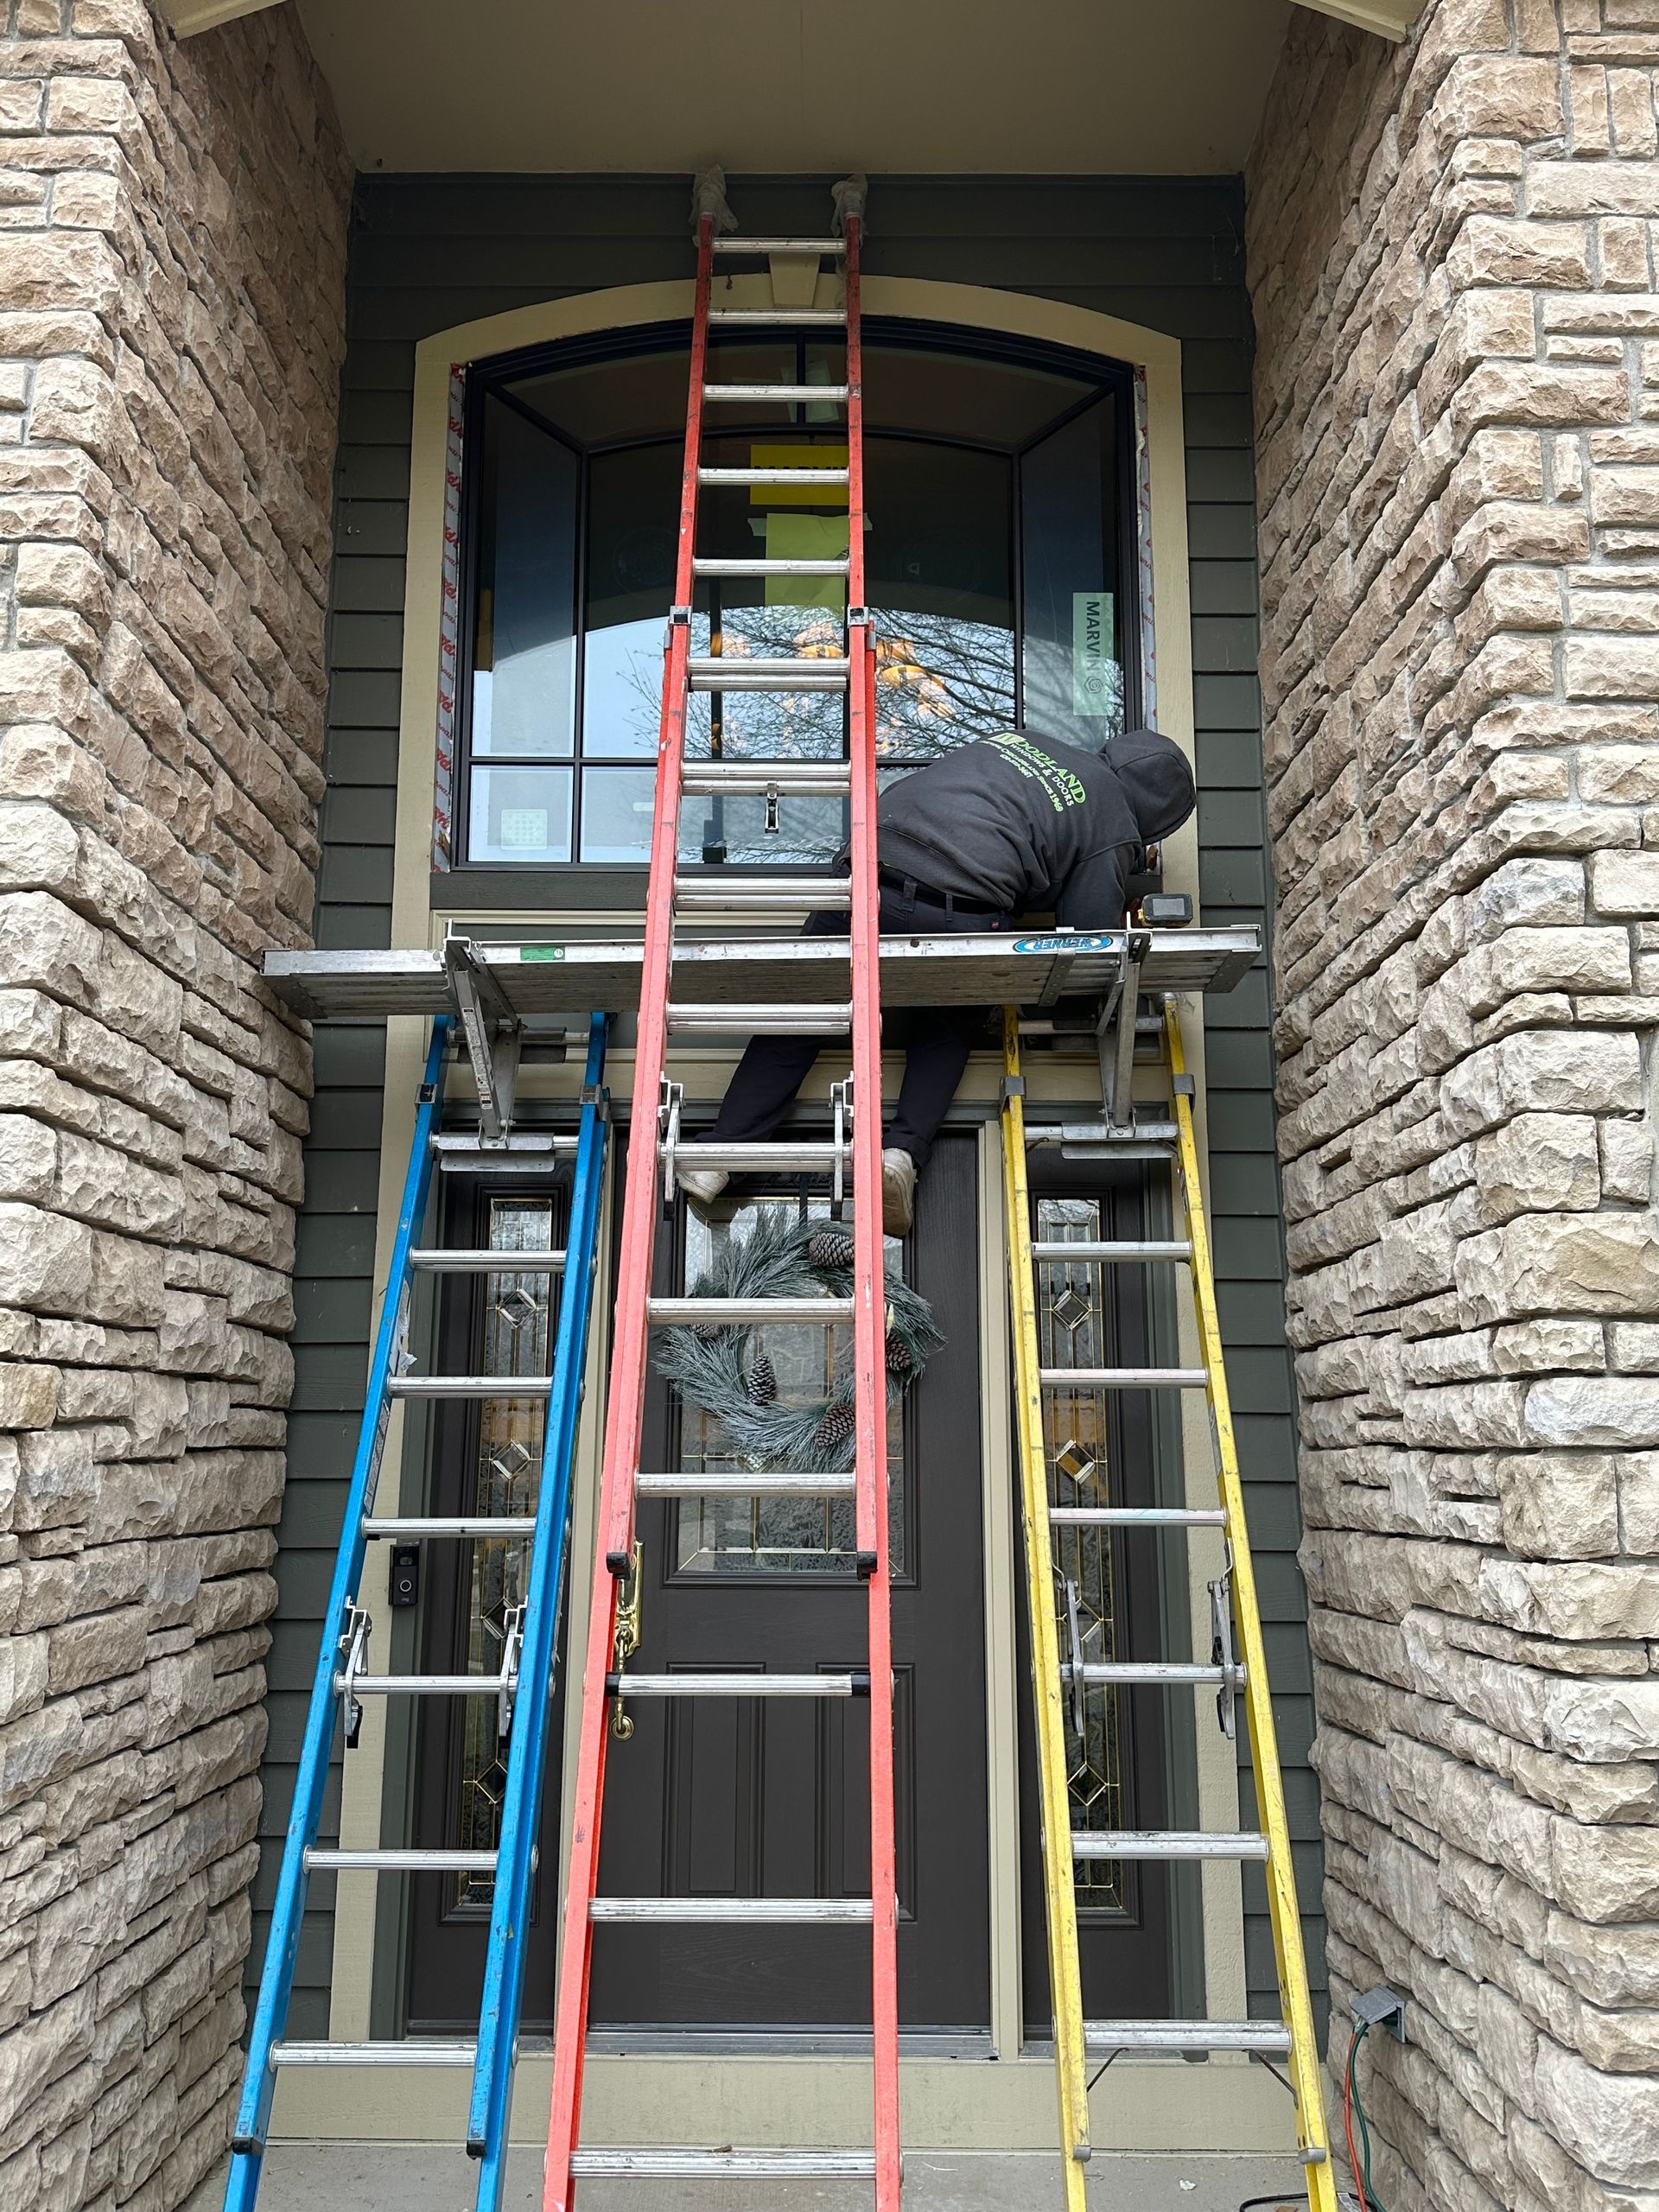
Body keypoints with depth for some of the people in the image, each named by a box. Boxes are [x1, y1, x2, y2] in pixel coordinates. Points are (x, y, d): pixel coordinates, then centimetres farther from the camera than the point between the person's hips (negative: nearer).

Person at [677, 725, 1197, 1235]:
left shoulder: (1016, 738, 29)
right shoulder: (1116, 832, 14)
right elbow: (1091, 943, 8)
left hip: (867, 868, 3)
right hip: (959, 916, -3)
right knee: (948, 1025, 25)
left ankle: (720, 1153, 10)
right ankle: (904, 1151, 4)